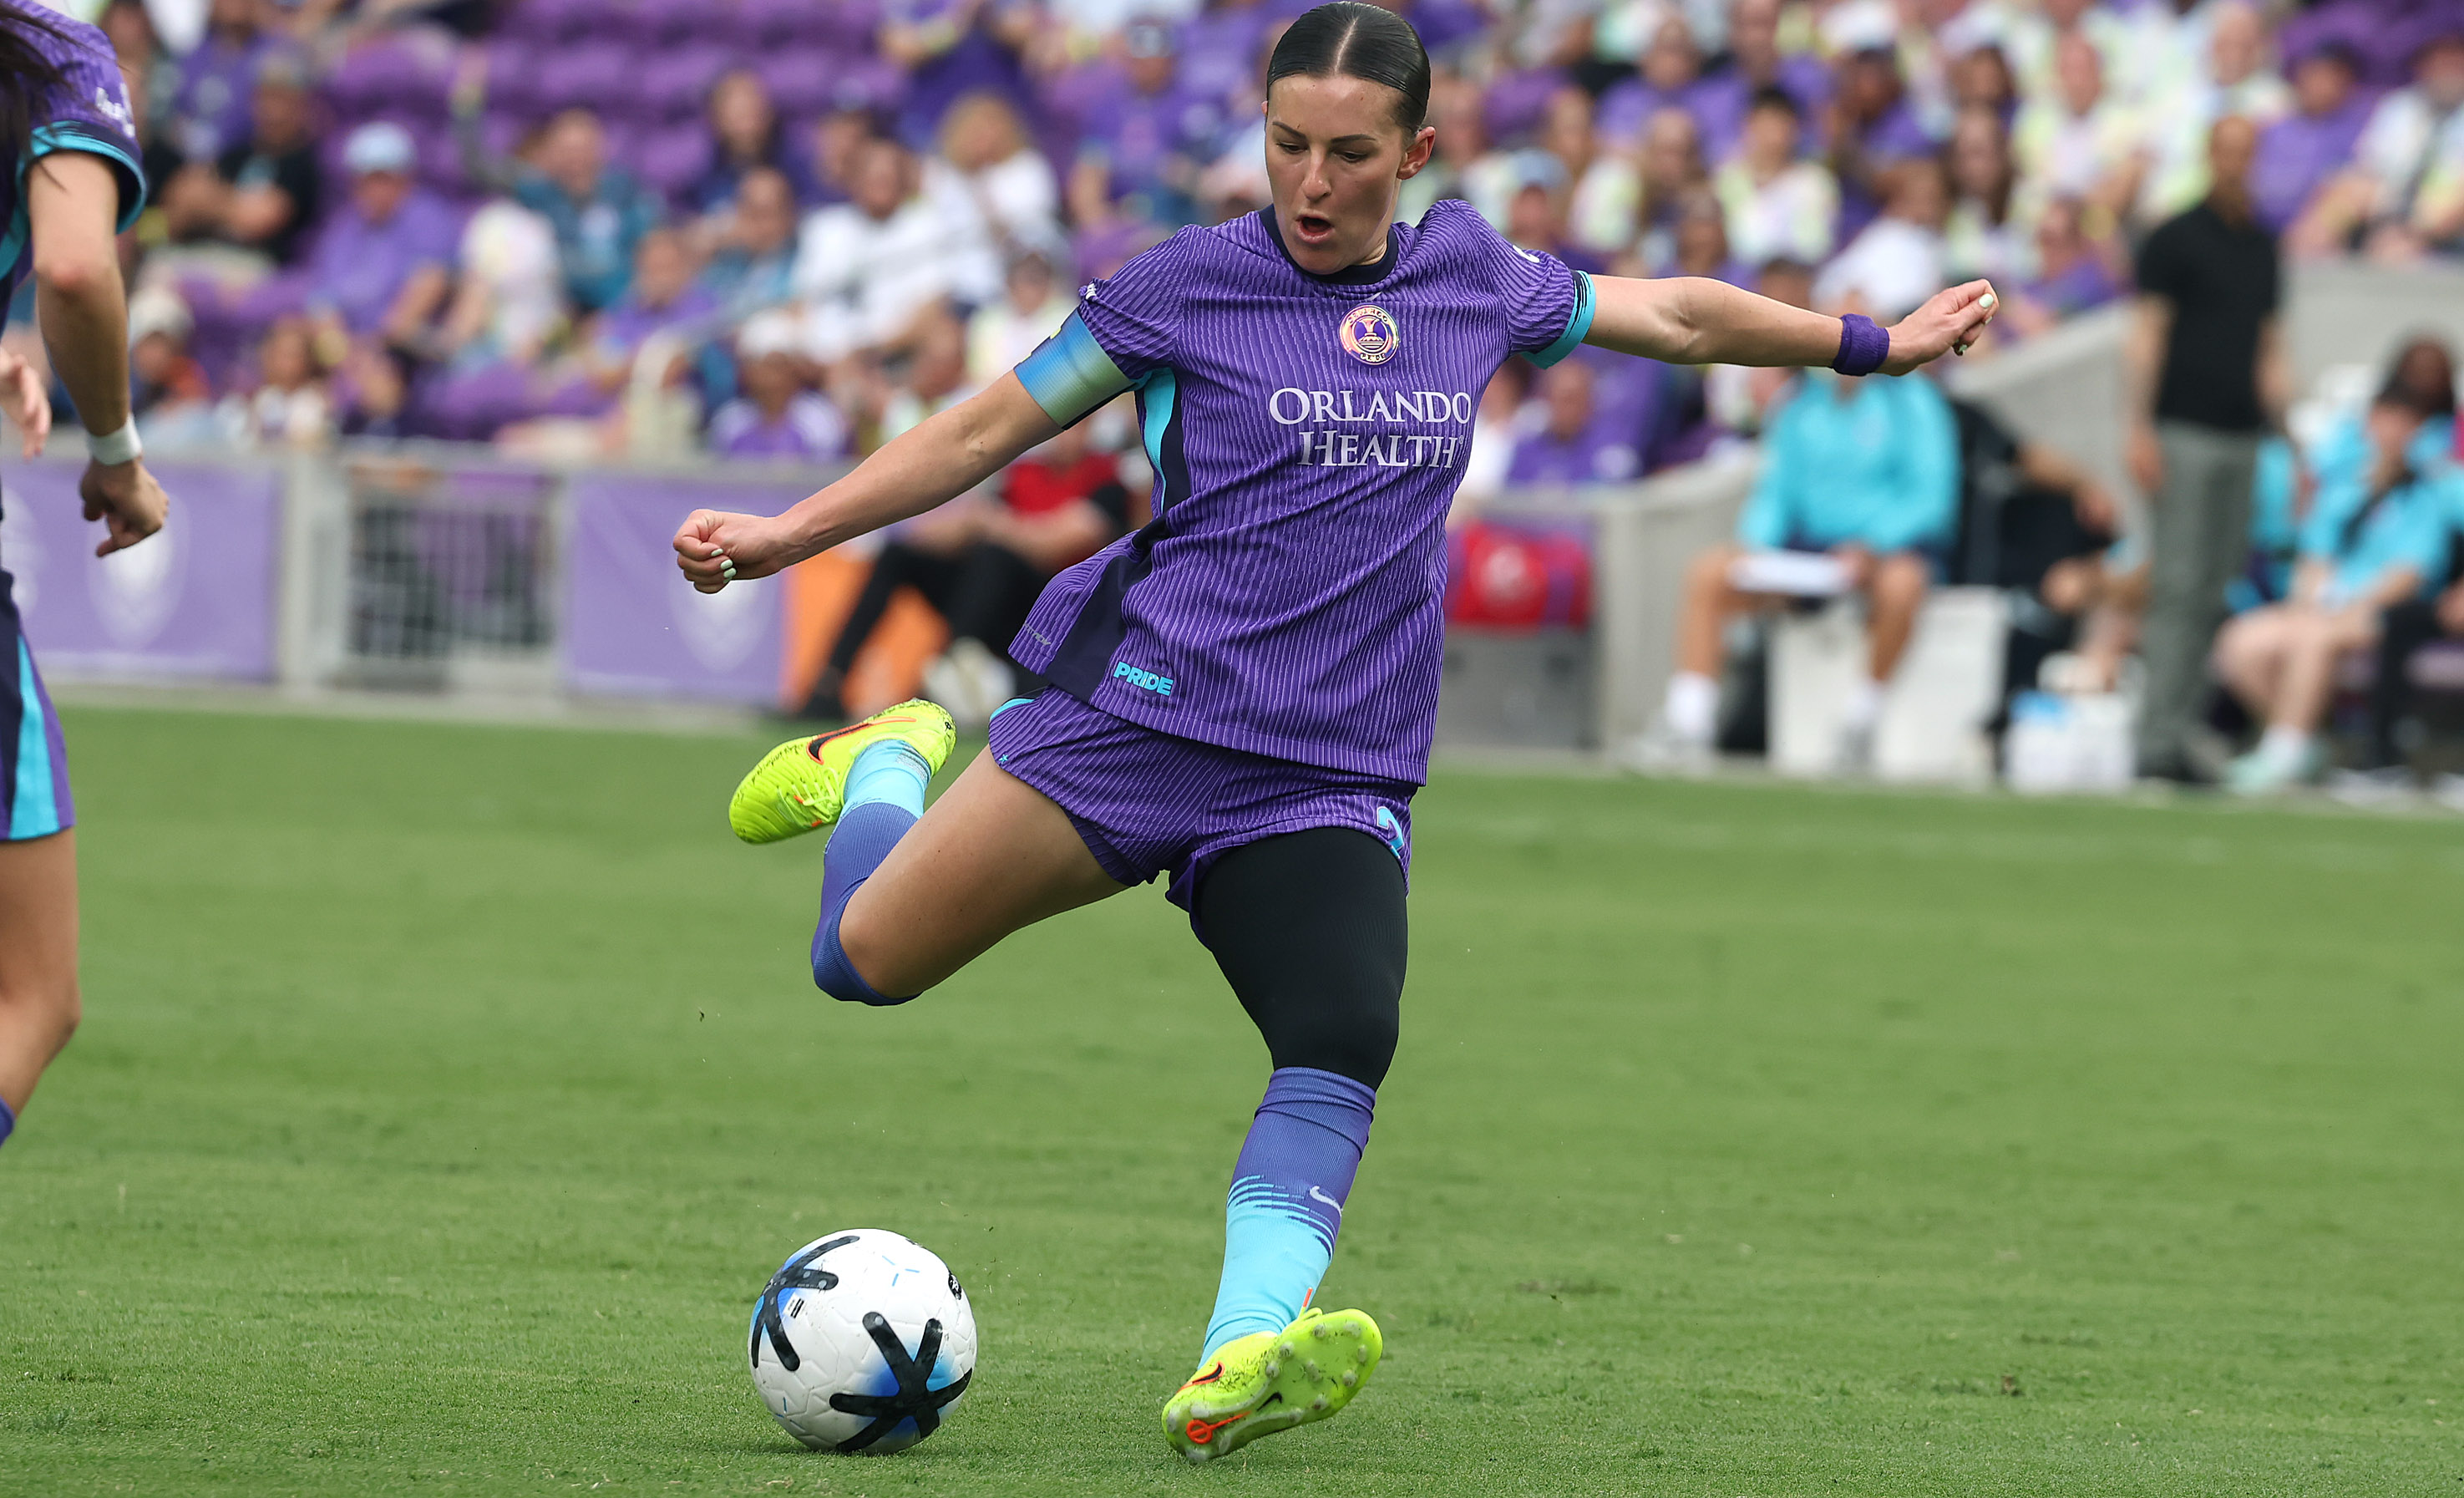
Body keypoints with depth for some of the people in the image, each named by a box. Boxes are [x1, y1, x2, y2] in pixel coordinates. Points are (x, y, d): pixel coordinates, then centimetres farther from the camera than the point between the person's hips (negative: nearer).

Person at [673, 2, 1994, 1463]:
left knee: (1346, 1043, -25)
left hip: (1333, 779, 2)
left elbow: (1680, 314, 27)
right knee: (864, 959, -7)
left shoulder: (1475, 281, 11)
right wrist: (781, 536, -1)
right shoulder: (1186, 286, 0)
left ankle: (1236, 1365, -38)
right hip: (1137, 712, -2)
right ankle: (890, 765, 27)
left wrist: (1875, 343, 32)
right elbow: (987, 429, 5)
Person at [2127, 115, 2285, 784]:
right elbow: (2147, 334, -5)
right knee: (2178, 589, -11)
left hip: (2241, 435, 6)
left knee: (2214, 597, 3)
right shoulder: (2176, 239, -1)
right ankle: (2159, 742, -12)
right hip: (2185, 431, -6)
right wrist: (2140, 429, -12)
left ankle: (2180, 736, 5)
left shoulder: (2263, 247, 17)